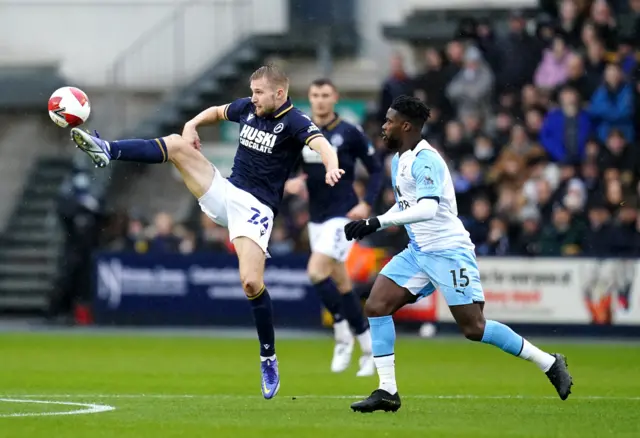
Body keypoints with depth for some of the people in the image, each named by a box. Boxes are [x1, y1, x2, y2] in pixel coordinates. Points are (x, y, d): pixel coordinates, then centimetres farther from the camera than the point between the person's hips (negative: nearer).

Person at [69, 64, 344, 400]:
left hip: (256, 206, -6)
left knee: (251, 283, -17)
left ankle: (268, 360, -1)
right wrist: (191, 125, 8)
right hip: (225, 192, 6)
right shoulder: (247, 108, 8)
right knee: (176, 145, -6)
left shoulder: (294, 121, -12)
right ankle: (107, 151, -10)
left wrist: (332, 168, -54)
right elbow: (216, 112, 28)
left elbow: (321, 144, -32)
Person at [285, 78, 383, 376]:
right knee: (340, 283, 10)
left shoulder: (350, 134, -8)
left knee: (316, 272, -21)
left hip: (343, 215, -6)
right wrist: (288, 183, -12)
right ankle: (368, 346, 21)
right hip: (316, 217, 6)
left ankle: (342, 334, -5)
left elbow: (376, 170, -2)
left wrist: (367, 203, -14)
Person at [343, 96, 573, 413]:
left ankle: (549, 363, 6)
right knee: (376, 307, -5)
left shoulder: (424, 160, -18)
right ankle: (387, 391, -3)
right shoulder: (398, 160, 13)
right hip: (418, 253, 9)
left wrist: (378, 221, -33)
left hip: (448, 252, -9)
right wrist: (369, 226, 13)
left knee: (473, 328, -9)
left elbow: (427, 209, -30)